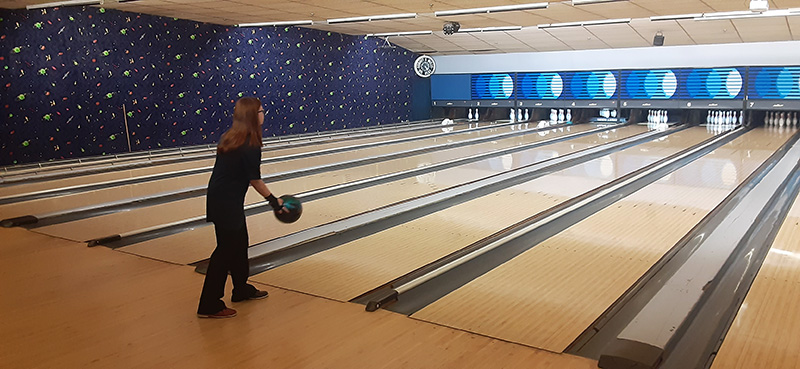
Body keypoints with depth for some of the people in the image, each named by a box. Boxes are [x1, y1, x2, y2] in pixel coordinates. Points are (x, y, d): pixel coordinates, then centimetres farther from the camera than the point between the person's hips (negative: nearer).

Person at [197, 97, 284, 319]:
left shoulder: (231, 136, 5)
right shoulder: (250, 147, -20)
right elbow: (255, 181, -12)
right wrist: (273, 200, 0)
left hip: (219, 198, 9)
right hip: (227, 203, -9)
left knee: (239, 242, 21)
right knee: (226, 249, 0)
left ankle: (241, 289, 37)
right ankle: (210, 305, 8)